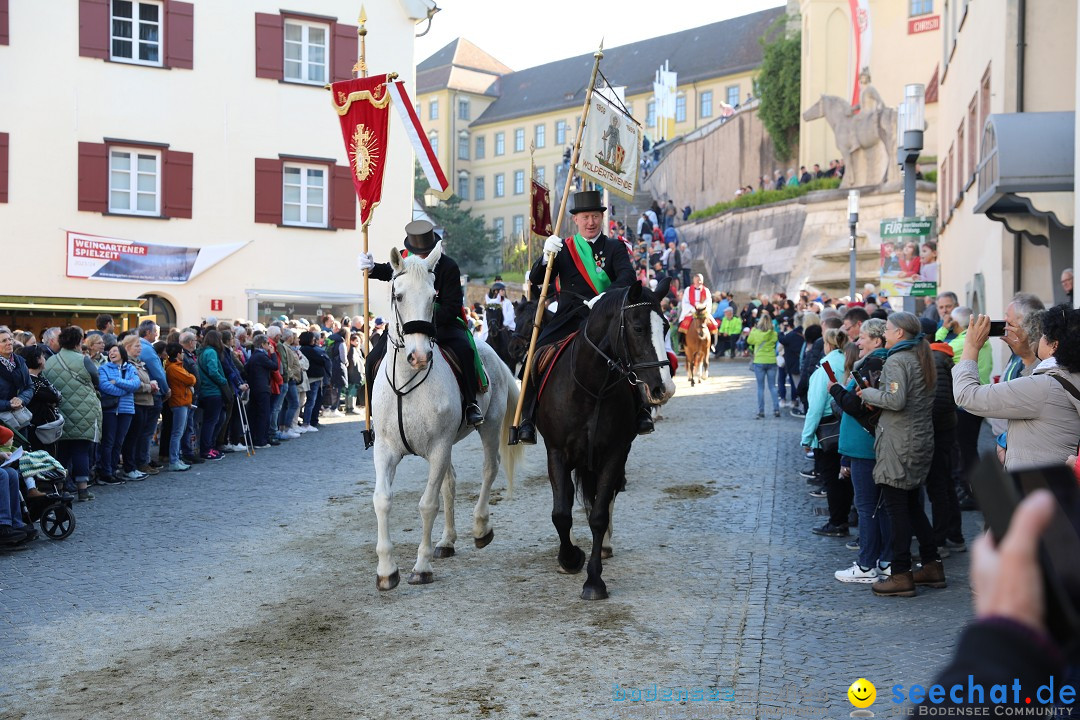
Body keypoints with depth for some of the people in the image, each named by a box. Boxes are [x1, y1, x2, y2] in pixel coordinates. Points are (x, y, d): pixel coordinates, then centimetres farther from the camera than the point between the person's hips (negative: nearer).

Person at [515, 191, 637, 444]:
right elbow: (536, 279, 3)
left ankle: (640, 408, -5)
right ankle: (527, 417, -8)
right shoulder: (563, 248, 12)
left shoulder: (615, 248, 9)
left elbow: (627, 276, -10)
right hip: (568, 319, 1)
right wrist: (547, 256, -19)